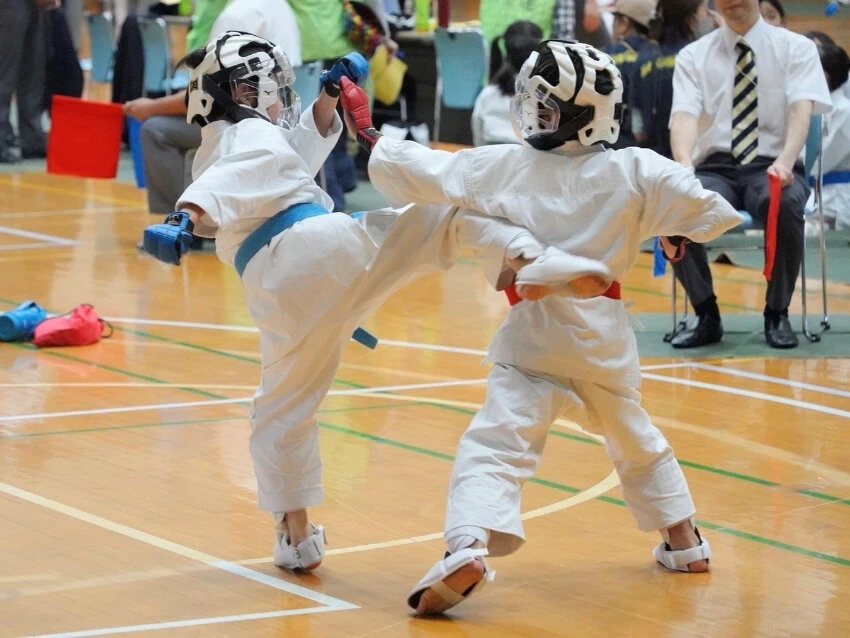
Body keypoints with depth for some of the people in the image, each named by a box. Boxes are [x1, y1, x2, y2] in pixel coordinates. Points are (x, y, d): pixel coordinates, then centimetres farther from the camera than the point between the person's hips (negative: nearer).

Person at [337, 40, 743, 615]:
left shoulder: (504, 167, -3)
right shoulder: (634, 172, -4)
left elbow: (424, 173, 2)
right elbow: (707, 210, -6)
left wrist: (369, 138, 19)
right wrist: (680, 232, 18)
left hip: (535, 332, -3)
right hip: (606, 334, 3)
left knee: (496, 446, -11)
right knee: (636, 439, 26)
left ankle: (469, 547, -36)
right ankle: (684, 542, 40)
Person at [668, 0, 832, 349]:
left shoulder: (796, 48, 5)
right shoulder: (693, 56, 8)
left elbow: (801, 109, -12)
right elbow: (684, 115, -8)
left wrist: (785, 161, -33)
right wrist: (684, 165, -31)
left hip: (772, 169, -1)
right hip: (716, 169, 2)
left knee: (785, 204, -38)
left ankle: (777, 314, -17)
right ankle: (707, 316, -14)